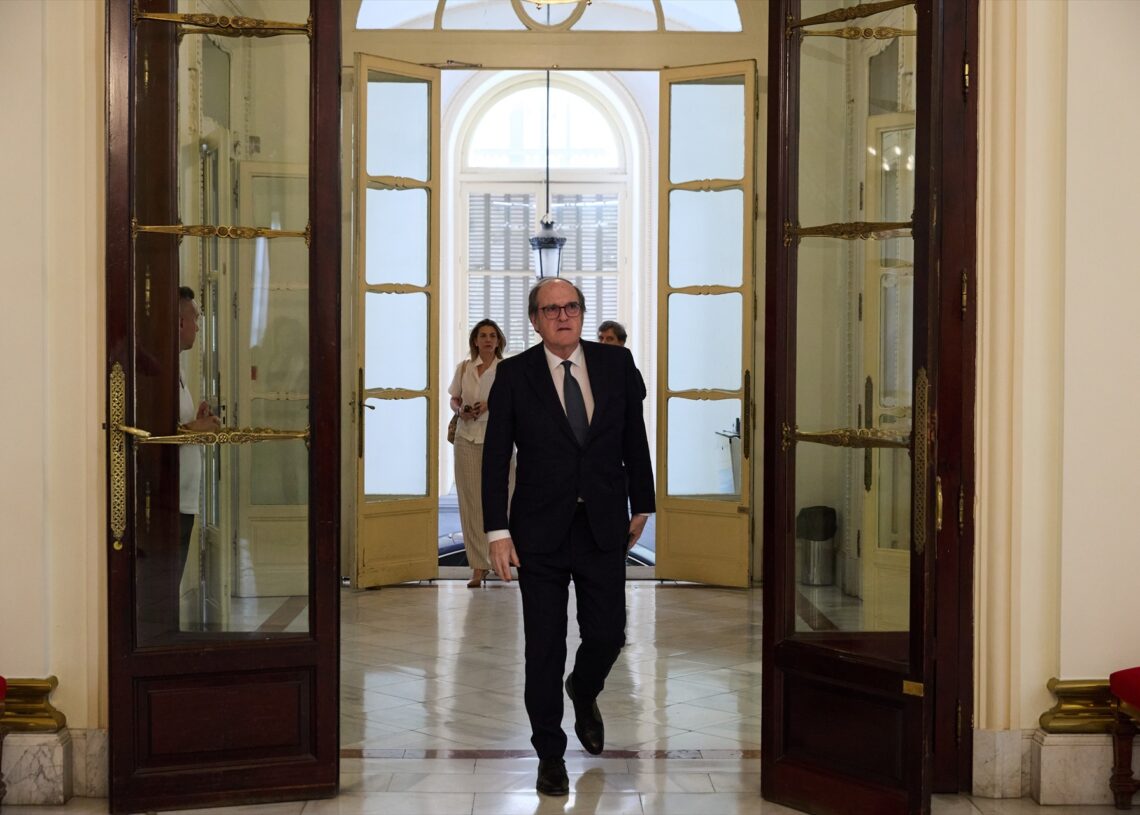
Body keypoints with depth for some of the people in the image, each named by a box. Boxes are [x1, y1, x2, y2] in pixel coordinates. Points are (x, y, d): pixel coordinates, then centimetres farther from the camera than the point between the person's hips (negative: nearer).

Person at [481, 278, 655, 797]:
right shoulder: (513, 374, -4)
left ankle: (583, 692, 39)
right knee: (544, 647, 3)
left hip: (604, 526, 2)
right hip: (540, 530, -2)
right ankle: (550, 754, 18)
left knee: (607, 635, 4)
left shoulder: (617, 364, 2)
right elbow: (495, 457, -4)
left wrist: (642, 505, 11)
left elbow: (634, 437, 9)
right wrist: (497, 531, -8)